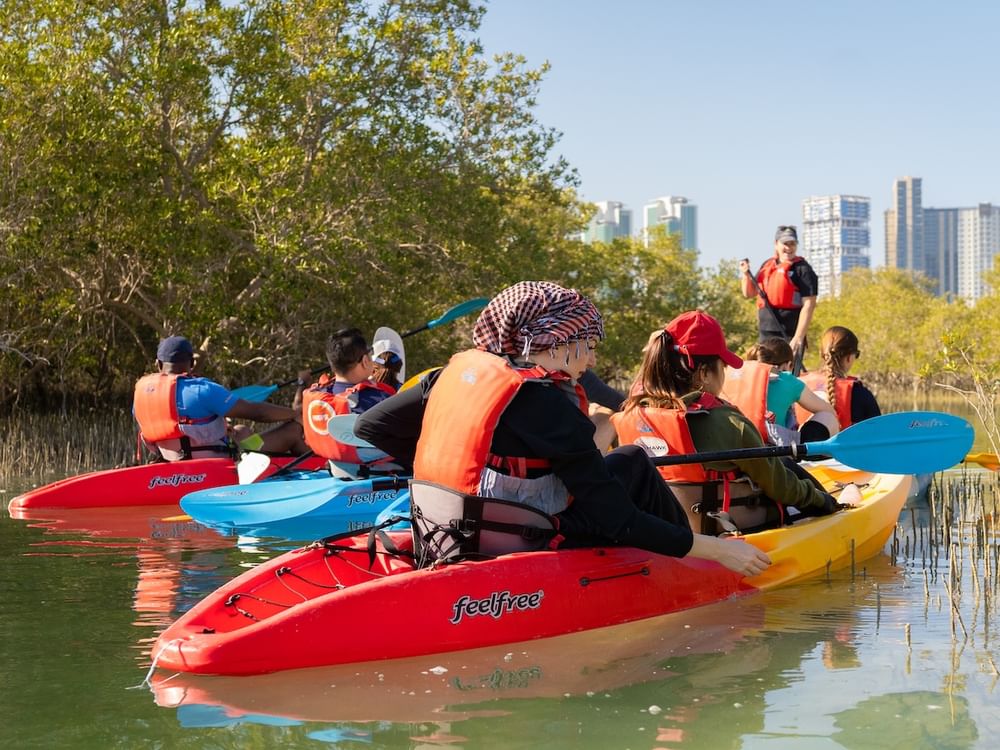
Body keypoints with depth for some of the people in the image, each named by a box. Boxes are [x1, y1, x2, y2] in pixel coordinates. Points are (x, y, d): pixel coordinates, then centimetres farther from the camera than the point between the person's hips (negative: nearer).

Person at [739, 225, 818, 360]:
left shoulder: (802, 269, -7)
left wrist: (798, 338, -21)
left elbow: (808, 305, -13)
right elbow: (749, 293, 24)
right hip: (765, 334, 7)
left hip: (789, 336, -7)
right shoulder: (767, 265, 14)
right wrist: (746, 275, 4)